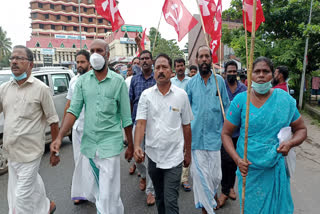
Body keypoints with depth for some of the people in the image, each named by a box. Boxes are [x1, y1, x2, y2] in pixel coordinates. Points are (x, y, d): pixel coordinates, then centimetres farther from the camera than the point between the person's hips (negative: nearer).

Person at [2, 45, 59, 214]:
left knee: (22, 195, 6)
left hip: (29, 153, -6)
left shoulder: (41, 89, -12)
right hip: (11, 151, 6)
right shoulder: (5, 88, 4)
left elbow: (53, 122, -9)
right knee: (32, 182, 22)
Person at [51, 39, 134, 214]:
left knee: (108, 195, -1)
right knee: (99, 189, 22)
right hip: (89, 142, 4)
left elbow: (126, 117, -3)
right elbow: (73, 110, -1)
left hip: (110, 144, -4)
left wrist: (130, 145, 1)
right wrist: (60, 137, -13)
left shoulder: (118, 81, -6)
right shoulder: (82, 81, 3)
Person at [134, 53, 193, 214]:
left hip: (174, 156, -2)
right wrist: (136, 146, -26)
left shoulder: (181, 95, -3)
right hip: (152, 155, 2)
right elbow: (141, 123, -10)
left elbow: (186, 126, 3)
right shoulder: (146, 95, -2)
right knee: (159, 197, 22)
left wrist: (188, 152, 7)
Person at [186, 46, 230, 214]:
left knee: (215, 175, 8)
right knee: (200, 174, 5)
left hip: (215, 134, 0)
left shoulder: (219, 81, 3)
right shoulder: (191, 82, 4)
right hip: (196, 135, 0)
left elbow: (226, 106, 9)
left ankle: (211, 195, 40)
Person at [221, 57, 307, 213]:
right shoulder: (240, 100, -8)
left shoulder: (285, 99, -3)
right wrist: (237, 159, -17)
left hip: (277, 169, 2)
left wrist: (290, 143, -14)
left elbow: (301, 129, 7)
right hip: (249, 168, -1)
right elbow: (226, 133, -5)